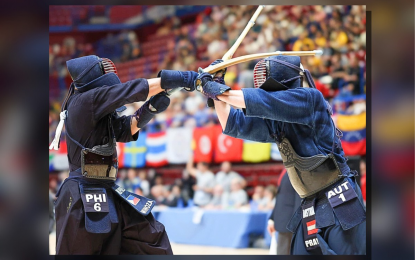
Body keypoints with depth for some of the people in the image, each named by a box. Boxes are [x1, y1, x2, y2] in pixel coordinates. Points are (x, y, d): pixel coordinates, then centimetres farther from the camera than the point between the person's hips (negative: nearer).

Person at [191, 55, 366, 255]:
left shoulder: (310, 98, -10)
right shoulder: (275, 119, 11)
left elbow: (262, 101, -19)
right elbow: (232, 124, 18)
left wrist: (218, 90, -11)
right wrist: (217, 87, 8)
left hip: (339, 204, -8)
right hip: (310, 209, 8)